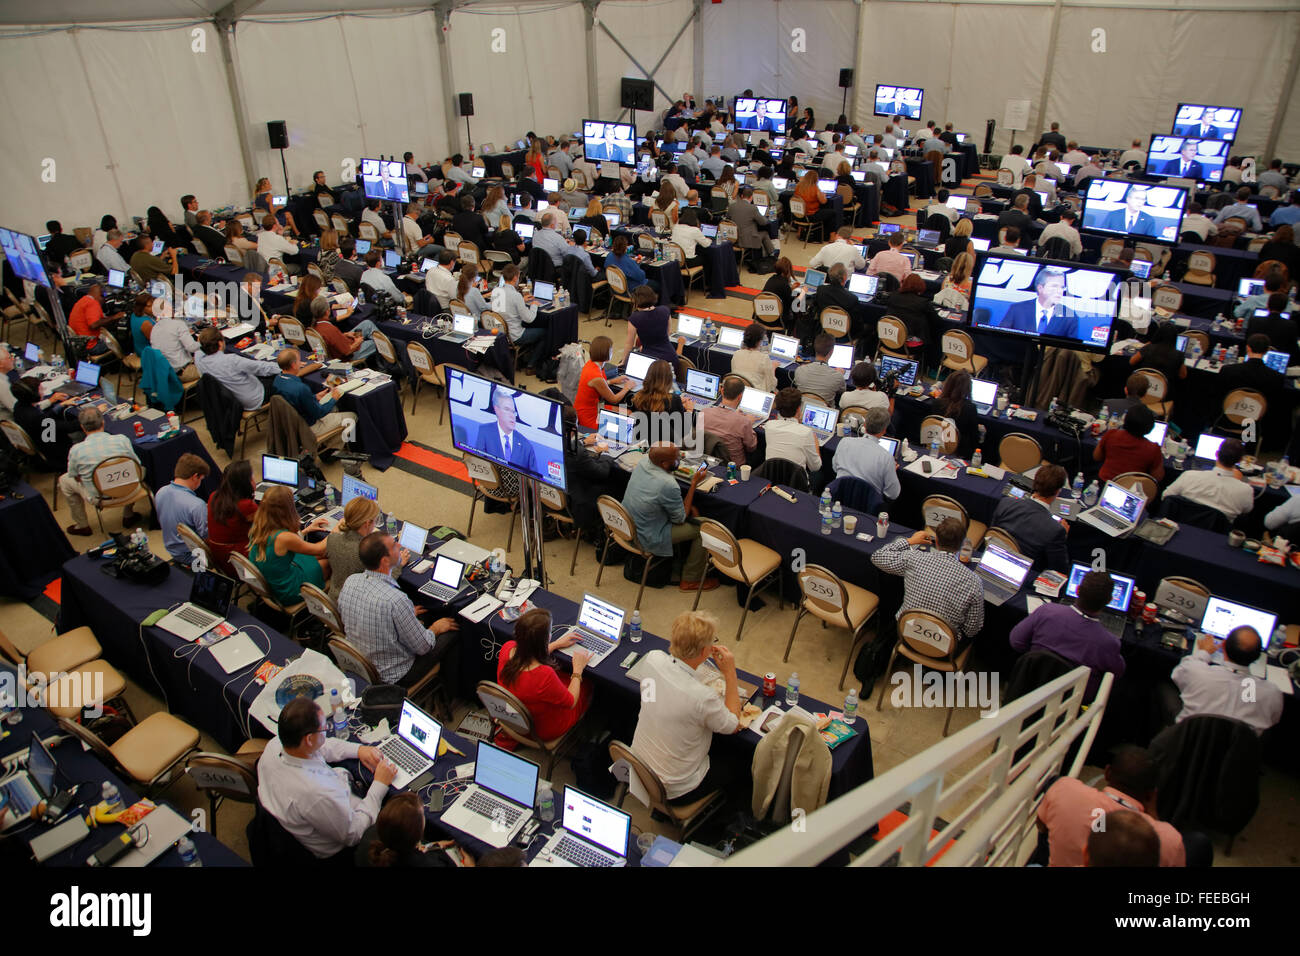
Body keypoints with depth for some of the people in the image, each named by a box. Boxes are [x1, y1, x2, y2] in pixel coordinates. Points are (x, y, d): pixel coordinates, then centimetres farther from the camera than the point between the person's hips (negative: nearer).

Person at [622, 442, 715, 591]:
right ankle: (691, 581, 15)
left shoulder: (643, 462, -10)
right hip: (647, 540, -8)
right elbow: (680, 518, -15)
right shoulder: (668, 485, -34)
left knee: (693, 511, 17)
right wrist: (694, 484, -13)